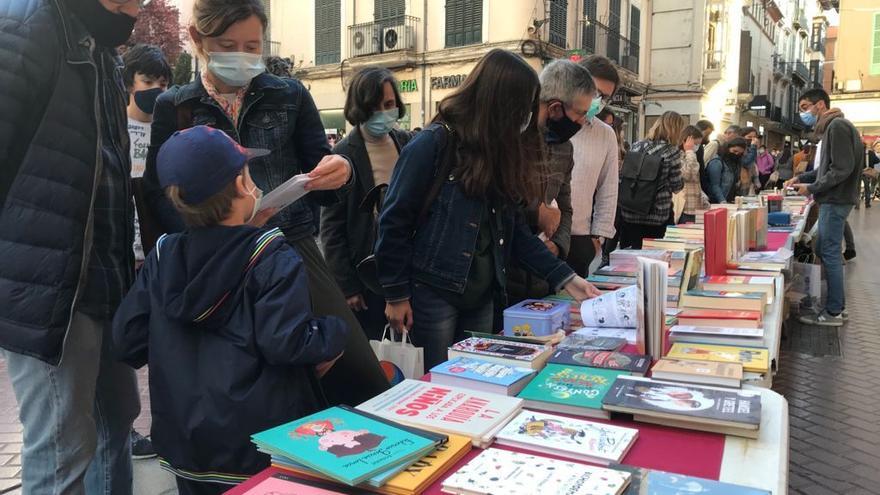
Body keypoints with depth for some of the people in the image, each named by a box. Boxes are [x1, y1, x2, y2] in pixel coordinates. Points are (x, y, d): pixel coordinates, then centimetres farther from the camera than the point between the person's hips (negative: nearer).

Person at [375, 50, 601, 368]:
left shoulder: (502, 151, 7)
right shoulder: (434, 144, -13)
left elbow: (515, 230, 9)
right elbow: (395, 221, -11)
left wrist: (564, 278, 3)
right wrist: (396, 294, -11)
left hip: (482, 297, 7)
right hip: (433, 292, -6)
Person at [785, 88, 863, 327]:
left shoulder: (838, 126, -15)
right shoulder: (831, 127, 16)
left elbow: (842, 169, -21)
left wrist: (812, 188, -14)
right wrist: (801, 178, 11)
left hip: (835, 200, -10)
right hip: (832, 200, 10)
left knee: (830, 254, -5)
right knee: (828, 252, 14)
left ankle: (834, 312, 1)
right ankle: (837, 304, 22)